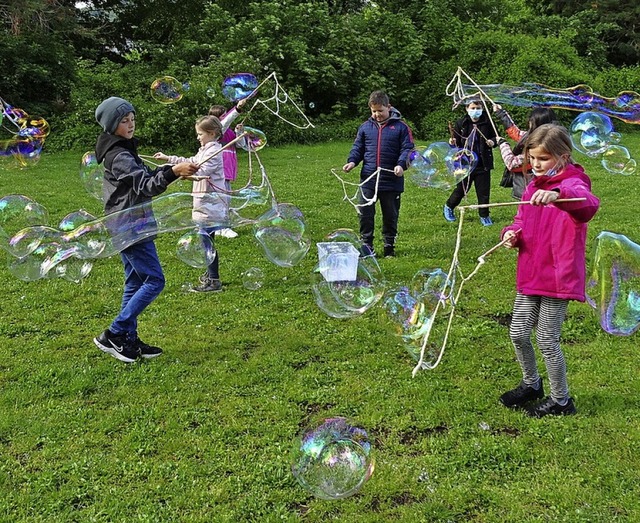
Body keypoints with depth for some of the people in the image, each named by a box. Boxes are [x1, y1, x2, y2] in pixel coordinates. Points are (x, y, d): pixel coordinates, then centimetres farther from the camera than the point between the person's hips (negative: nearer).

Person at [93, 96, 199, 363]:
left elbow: (145, 177, 22)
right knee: (154, 280, -8)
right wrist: (172, 172, -38)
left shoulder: (124, 150, 15)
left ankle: (129, 340, 18)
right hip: (130, 227, -10)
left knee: (136, 282, 12)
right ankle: (114, 335, -4)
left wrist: (173, 169, 10)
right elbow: (145, 187, -25)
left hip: (128, 227, 10)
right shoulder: (119, 156, -17)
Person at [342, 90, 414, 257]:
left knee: (390, 215, 11)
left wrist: (401, 165, -21)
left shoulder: (400, 127, -1)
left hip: (391, 180, -2)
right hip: (368, 180, 2)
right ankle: (366, 244, 12)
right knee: (365, 213, 0)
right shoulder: (365, 127, 8)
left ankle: (389, 246, 25)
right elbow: (358, 147, 14)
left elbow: (407, 149, -4)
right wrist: (352, 161, -5)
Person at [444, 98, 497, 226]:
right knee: (461, 189, 11)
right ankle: (448, 207, 36)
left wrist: (492, 142, -13)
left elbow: (494, 137, 9)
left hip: (483, 163, 0)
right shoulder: (461, 123, -1)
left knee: (484, 191, 5)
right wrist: (452, 143, -15)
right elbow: (457, 142, 6)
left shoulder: (487, 123, -2)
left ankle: (484, 216, 21)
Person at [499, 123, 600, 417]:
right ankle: (531, 385, 36)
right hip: (530, 275, 7)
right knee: (518, 333, 12)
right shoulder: (533, 187, 10)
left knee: (547, 340, 0)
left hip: (558, 277, -7)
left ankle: (561, 401, 20)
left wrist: (557, 194, -57)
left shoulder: (572, 183, -13)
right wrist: (512, 234, -4)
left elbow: (588, 204, -37)